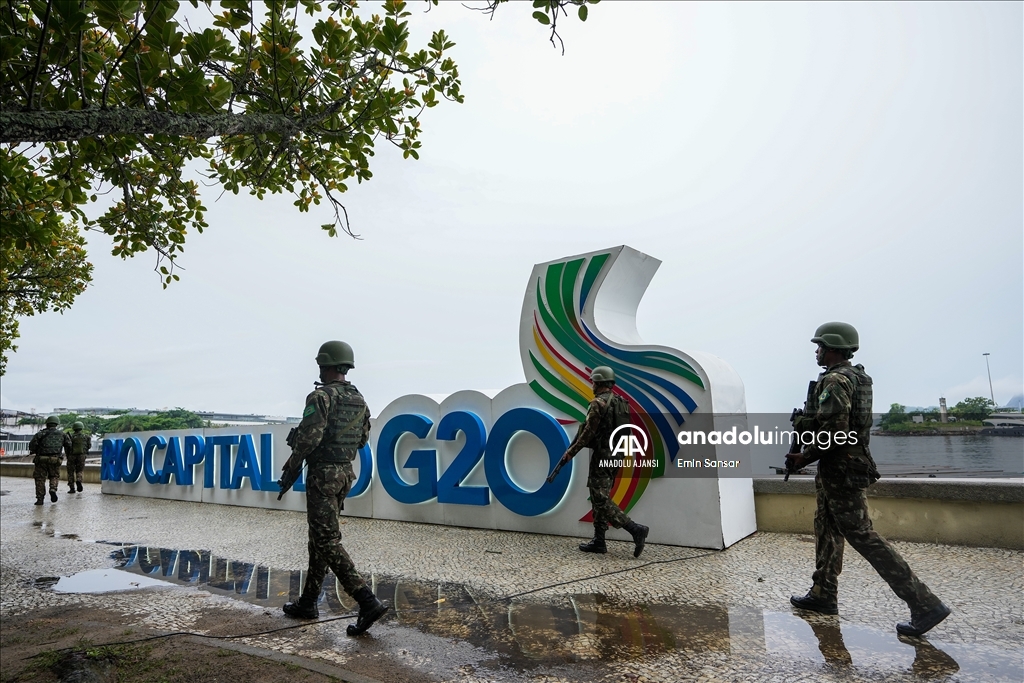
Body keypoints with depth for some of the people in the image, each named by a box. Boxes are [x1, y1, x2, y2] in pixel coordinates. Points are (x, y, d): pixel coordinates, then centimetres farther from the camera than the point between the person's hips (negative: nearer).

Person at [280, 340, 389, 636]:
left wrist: (293, 463, -5)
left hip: (323, 474, -8)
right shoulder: (359, 400, 9)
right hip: (345, 473, 9)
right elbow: (362, 439, 15)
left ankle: (368, 602, -12)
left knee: (327, 541, -5)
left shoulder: (321, 396, -16)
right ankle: (308, 602, 27)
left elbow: (309, 436, -22)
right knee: (319, 537, 18)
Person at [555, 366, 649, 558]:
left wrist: (571, 451, -7)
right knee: (599, 498, 14)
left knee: (601, 500, -6)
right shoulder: (621, 402, 11)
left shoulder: (598, 403, -15)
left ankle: (635, 529, -15)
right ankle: (598, 541, 16)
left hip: (602, 455, -9)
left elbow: (589, 432, -16)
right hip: (616, 454, 9)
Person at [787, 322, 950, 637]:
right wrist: (805, 423, 12)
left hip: (840, 469, -11)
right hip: (841, 468, 11)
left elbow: (834, 431, -26)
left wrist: (804, 457, -15)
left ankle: (925, 604, -1)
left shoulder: (835, 380, -18)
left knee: (862, 536, -6)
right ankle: (823, 595, 24)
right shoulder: (855, 377, 14)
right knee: (827, 529, 15)